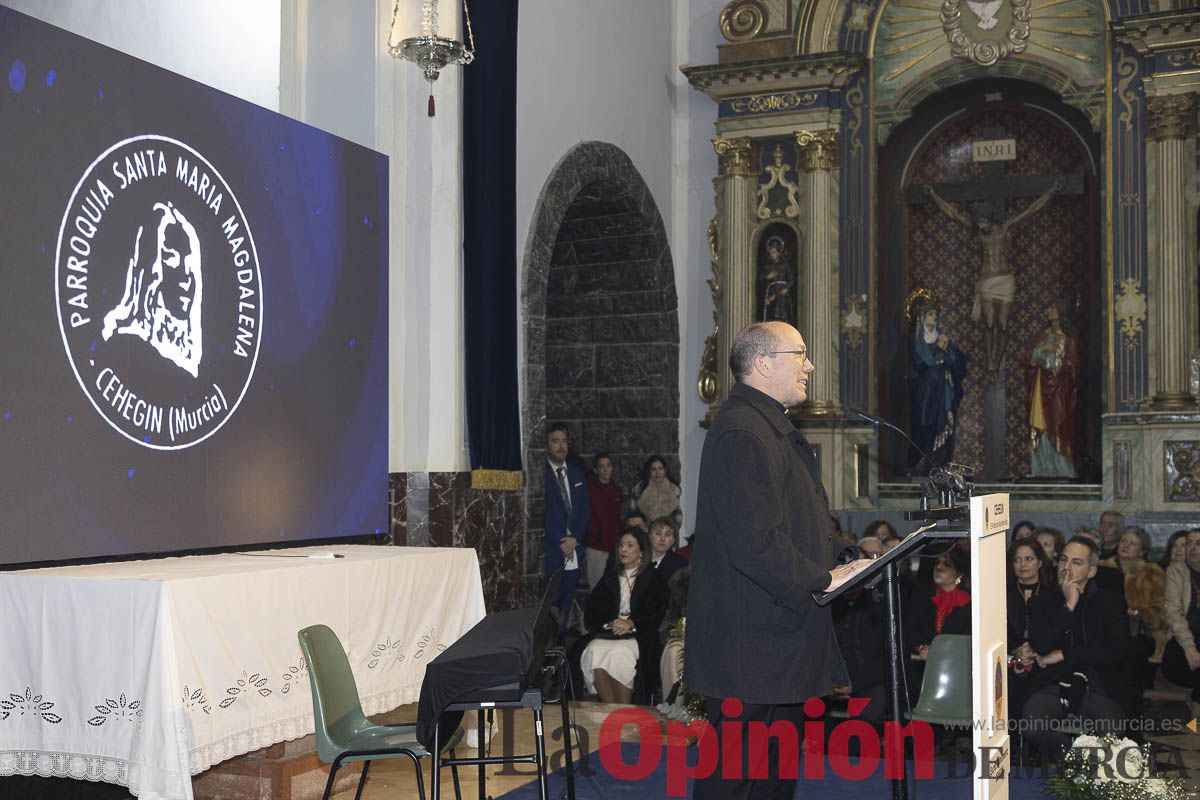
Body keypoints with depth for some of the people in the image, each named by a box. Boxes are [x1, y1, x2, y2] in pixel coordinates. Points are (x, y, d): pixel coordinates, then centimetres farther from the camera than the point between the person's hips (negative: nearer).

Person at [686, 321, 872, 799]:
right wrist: (823, 580, -18)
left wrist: (834, 570, 13)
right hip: (750, 647, -11)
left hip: (782, 637, 11)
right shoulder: (741, 435, -19)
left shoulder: (773, 429, 18)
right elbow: (754, 544, -26)